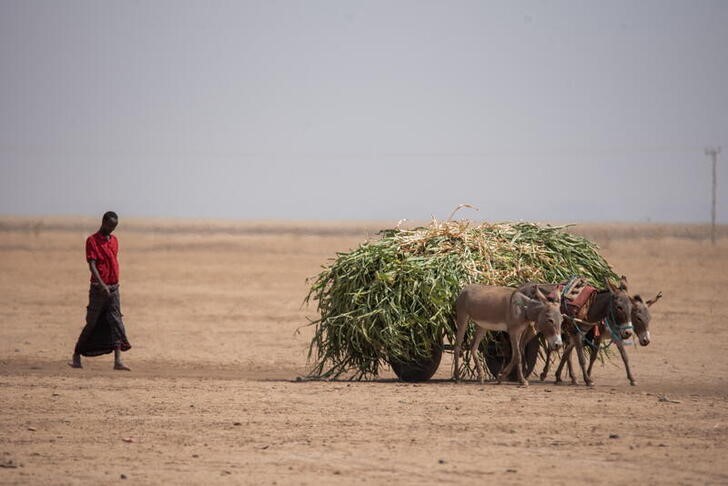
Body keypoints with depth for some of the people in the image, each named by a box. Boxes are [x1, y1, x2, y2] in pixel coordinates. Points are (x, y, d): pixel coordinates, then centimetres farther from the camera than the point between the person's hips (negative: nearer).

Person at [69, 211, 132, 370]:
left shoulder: (114, 240, 13)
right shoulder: (92, 241, -7)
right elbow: (92, 265, -16)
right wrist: (102, 285, -27)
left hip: (113, 288, 5)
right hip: (98, 289, -5)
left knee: (116, 322, -6)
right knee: (92, 323, 1)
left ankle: (118, 360, -12)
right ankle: (76, 356, 15)